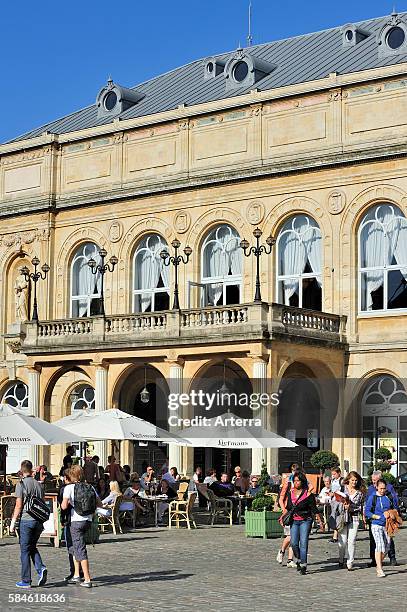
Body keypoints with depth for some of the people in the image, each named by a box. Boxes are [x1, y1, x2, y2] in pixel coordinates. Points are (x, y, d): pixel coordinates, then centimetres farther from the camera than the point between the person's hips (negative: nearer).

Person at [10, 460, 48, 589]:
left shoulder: (21, 484, -7)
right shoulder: (39, 485, 10)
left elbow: (19, 506, -10)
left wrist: (13, 522, -4)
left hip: (26, 520, -5)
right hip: (38, 520, 5)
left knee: (25, 550, 2)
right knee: (33, 547, 18)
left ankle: (26, 581, 5)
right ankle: (41, 568, -5)